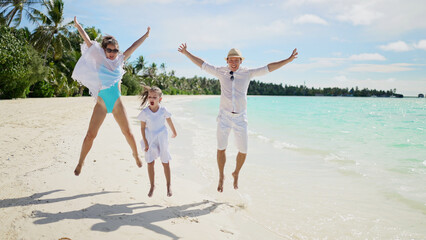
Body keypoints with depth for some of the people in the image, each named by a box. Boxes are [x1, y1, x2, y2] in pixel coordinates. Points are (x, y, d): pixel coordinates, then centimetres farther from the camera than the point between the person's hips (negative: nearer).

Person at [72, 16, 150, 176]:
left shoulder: (119, 60, 8)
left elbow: (133, 47, 12)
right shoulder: (99, 60, 2)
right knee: (90, 135, -4)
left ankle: (136, 154, 28)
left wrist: (146, 35, 18)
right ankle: (80, 162, 12)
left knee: (127, 132, 5)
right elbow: (88, 41, 2)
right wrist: (78, 27, 3)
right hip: (101, 104, -2)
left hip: (117, 103, 2)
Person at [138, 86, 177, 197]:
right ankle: (152, 186, 18)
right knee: (150, 163, 2)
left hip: (162, 138, 0)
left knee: (165, 162, 4)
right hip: (150, 139, 0)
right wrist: (145, 142, -8)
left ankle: (168, 185, 19)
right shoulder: (145, 112, -12)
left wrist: (174, 132, 19)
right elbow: (142, 127, -5)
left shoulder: (163, 110, -11)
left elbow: (169, 122, 5)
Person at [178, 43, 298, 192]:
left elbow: (268, 68, 3)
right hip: (224, 116, 0)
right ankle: (221, 177, 27)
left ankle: (236, 174, 32)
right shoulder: (221, 72, 4)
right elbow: (202, 64, 10)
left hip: (240, 117, 0)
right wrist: (186, 53, 9)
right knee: (221, 149, 4)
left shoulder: (247, 73, 3)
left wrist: (288, 60, -1)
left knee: (243, 151, 4)